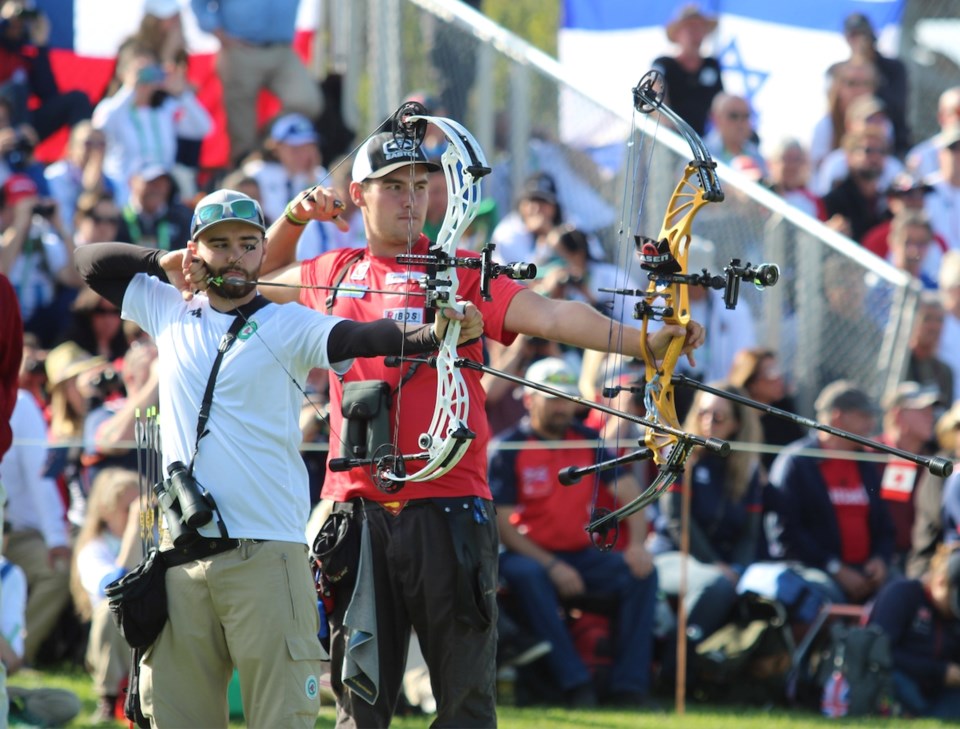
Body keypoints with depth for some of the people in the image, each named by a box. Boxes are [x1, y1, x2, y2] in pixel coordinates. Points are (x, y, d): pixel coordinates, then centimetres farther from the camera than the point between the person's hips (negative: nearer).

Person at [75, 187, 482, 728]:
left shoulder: (287, 327, 1)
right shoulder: (170, 312, 15)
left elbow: (361, 338, -16)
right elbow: (92, 261, 25)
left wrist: (433, 334, -34)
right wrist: (167, 261, 14)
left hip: (266, 556, -4)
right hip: (180, 557, 4)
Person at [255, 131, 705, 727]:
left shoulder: (461, 274, 1)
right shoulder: (336, 274, 13)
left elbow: (550, 315, -13)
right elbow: (262, 277, 34)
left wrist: (641, 342, -27)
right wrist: (295, 217, 17)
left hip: (449, 508, -3)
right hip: (356, 508, 3)